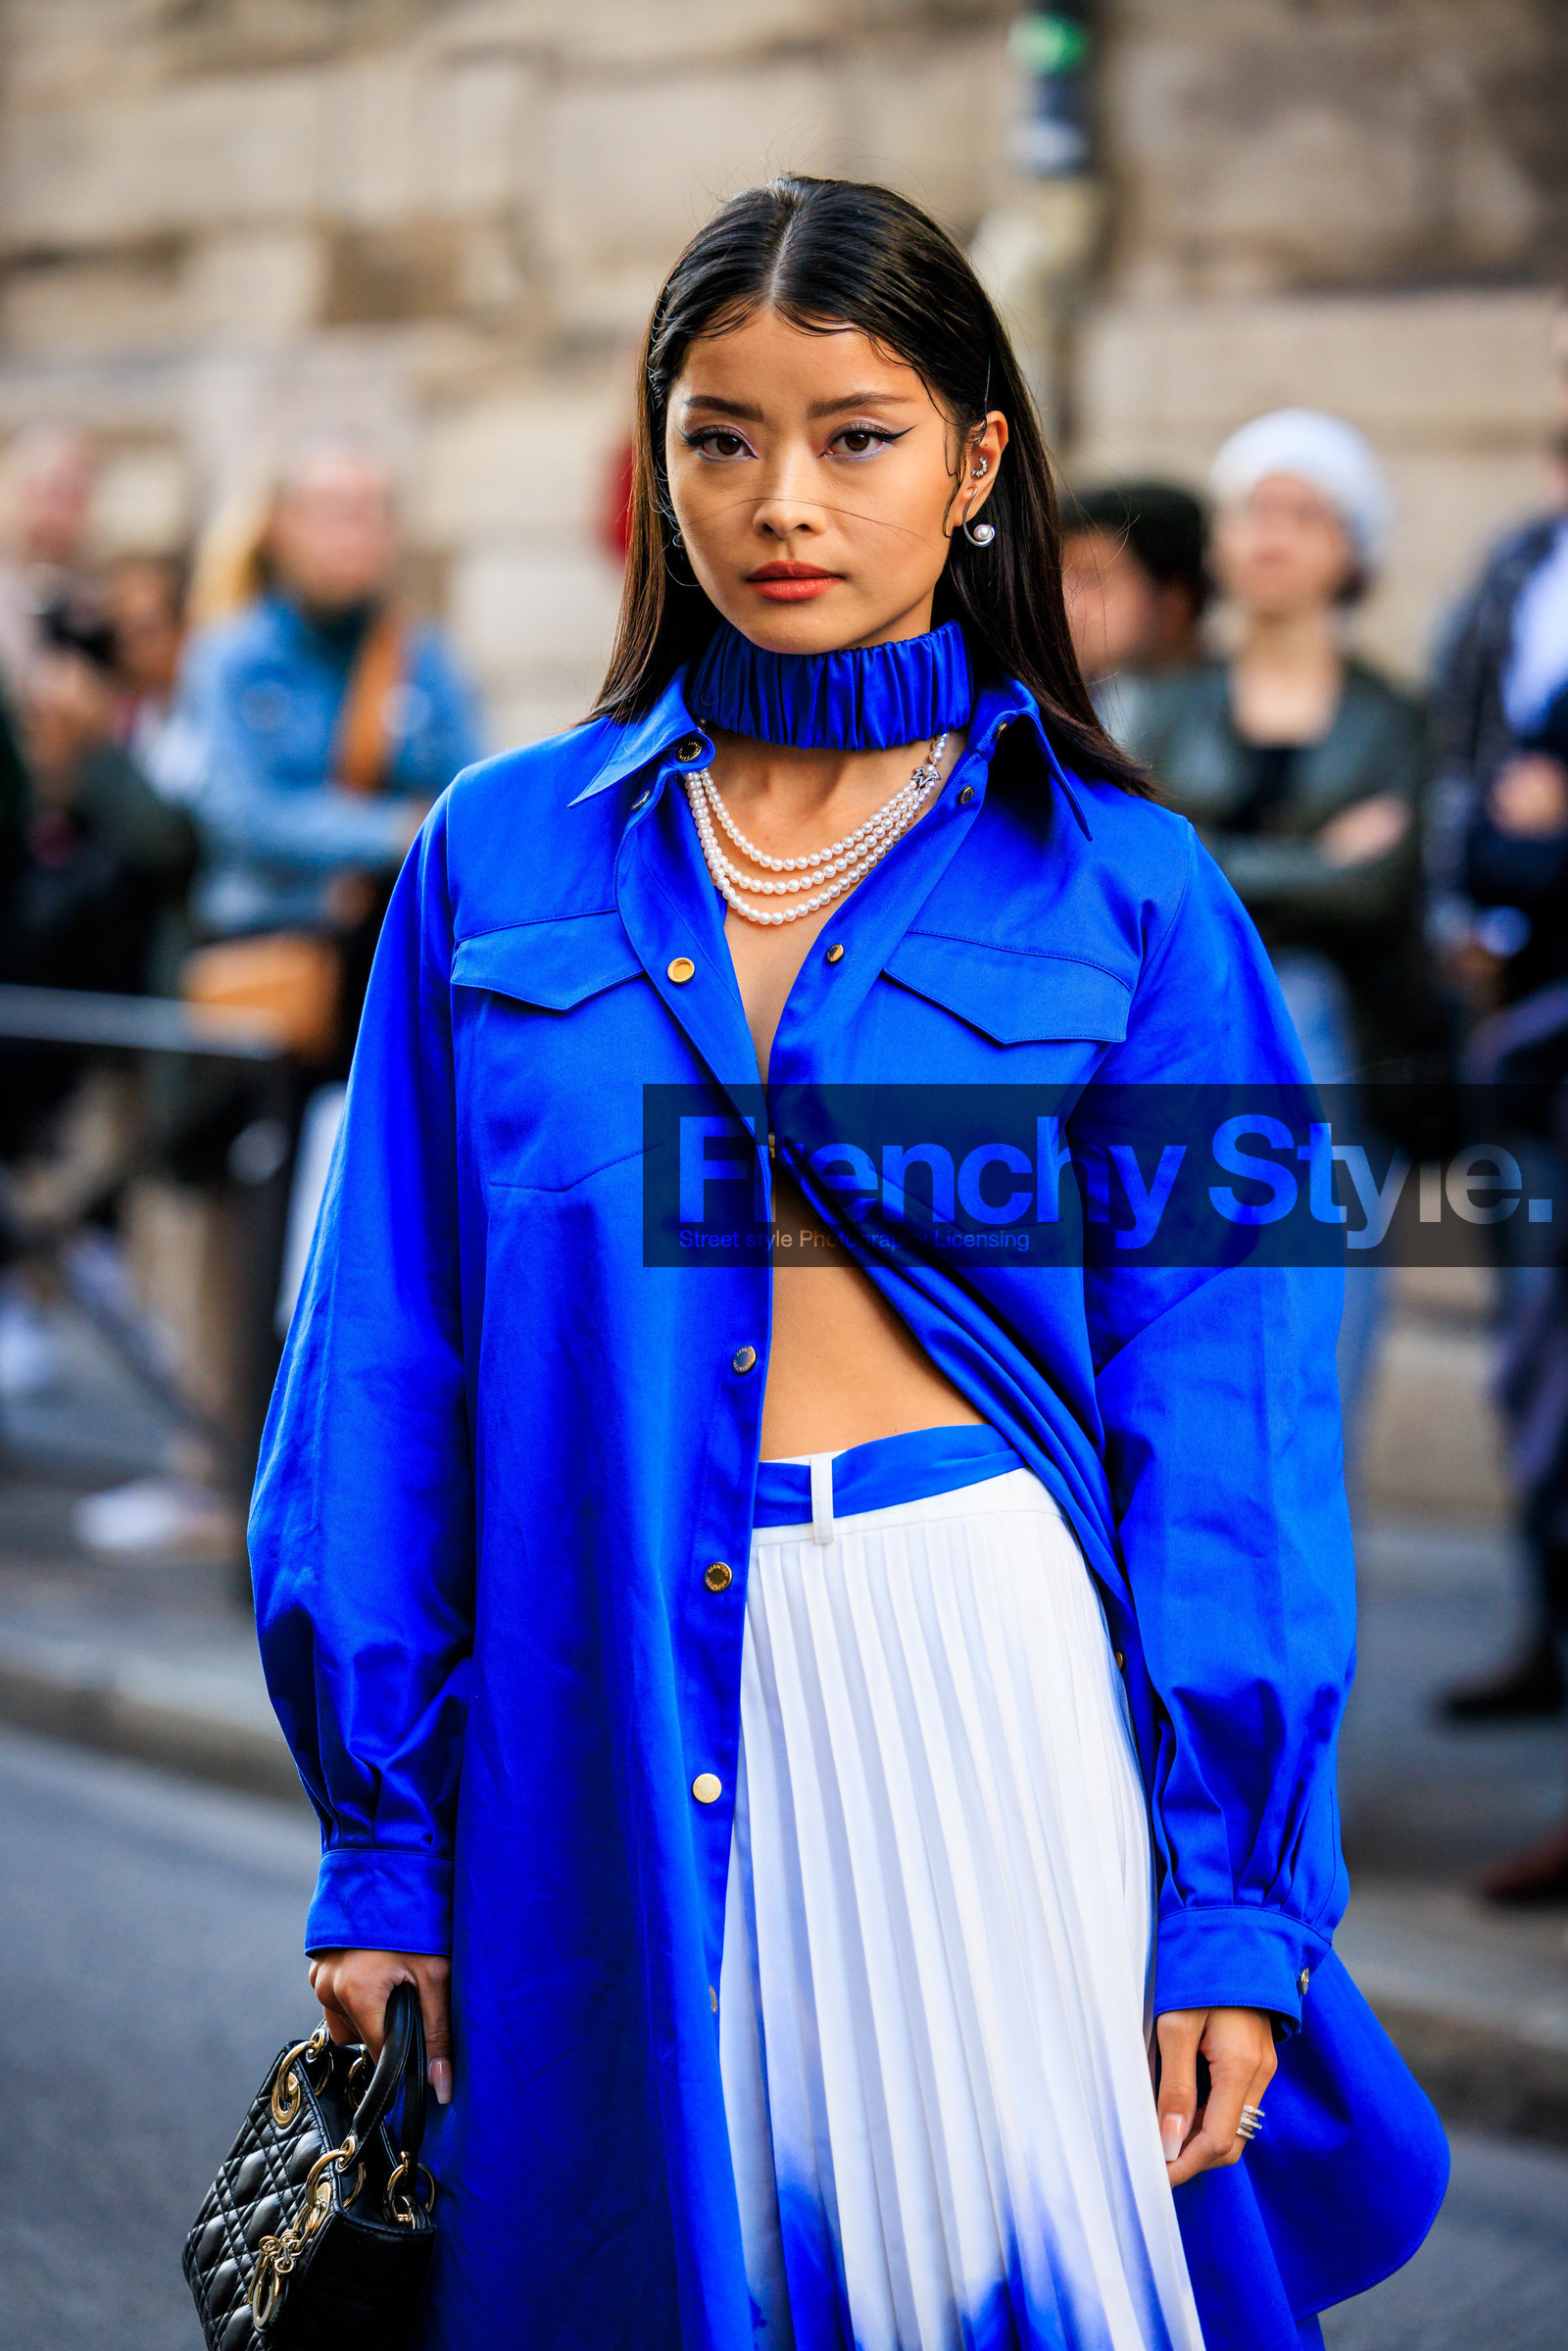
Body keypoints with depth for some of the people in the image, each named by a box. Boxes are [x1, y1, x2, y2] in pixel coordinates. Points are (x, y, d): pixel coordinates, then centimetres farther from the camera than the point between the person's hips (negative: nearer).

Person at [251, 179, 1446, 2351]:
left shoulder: (1125, 888, 1)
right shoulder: (506, 853, 5)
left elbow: (1222, 1412, -1)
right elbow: (390, 1359, 6)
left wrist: (1233, 1893, -5)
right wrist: (381, 1838, 4)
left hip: (984, 1673, -1)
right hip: (601, 1712, 2)